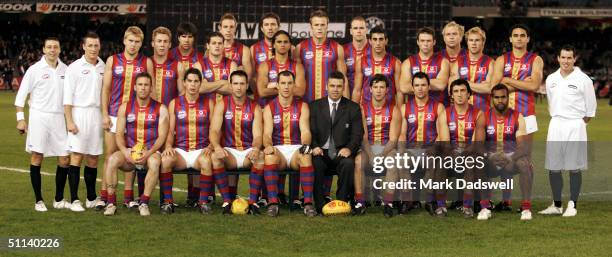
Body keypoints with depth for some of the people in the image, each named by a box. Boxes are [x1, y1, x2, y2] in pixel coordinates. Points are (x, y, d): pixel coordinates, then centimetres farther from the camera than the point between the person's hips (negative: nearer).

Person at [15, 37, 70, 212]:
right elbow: (21, 95, -2)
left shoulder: (65, 70, 8)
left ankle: (59, 200, 13)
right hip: (39, 117, -4)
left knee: (64, 159, 1)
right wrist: (20, 119, -8)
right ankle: (38, 201, 4)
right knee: (37, 157, -3)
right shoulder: (35, 70, -3)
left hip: (58, 118, 4)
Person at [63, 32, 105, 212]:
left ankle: (91, 199, 16)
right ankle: (74, 200, -6)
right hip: (79, 114, -4)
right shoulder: (74, 67, -3)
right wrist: (69, 121, -12)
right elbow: (67, 97, -5)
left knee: (93, 158, 8)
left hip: (96, 114, 4)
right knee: (77, 156, -8)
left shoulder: (103, 67, 10)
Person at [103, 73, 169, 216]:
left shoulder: (160, 109, 4)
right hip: (129, 152, 2)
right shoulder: (125, 107, 10)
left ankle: (144, 203, -26)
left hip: (151, 152, -2)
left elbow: (162, 136, -2)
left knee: (154, 163, -37)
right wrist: (124, 151, -15)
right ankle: (111, 203, -23)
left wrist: (148, 153, -19)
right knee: (112, 160, -29)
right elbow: (119, 133, 5)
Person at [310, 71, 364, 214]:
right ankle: (320, 204, -24)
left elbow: (357, 134, 2)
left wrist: (349, 148, -19)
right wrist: (314, 147, -16)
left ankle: (342, 201, -24)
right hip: (321, 152, 1)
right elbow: (311, 131, 5)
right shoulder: (315, 106, 13)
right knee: (315, 163, -33)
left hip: (342, 153, 0)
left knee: (348, 163, -34)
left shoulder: (353, 108, 10)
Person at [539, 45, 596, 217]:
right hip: (555, 126, 4)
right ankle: (556, 205, 14)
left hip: (575, 127, -4)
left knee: (574, 168, -2)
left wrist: (579, 124, 4)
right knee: (553, 168, 4)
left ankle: (572, 205, 4)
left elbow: (590, 108, 2)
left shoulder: (583, 80, -4)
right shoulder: (551, 79, 8)